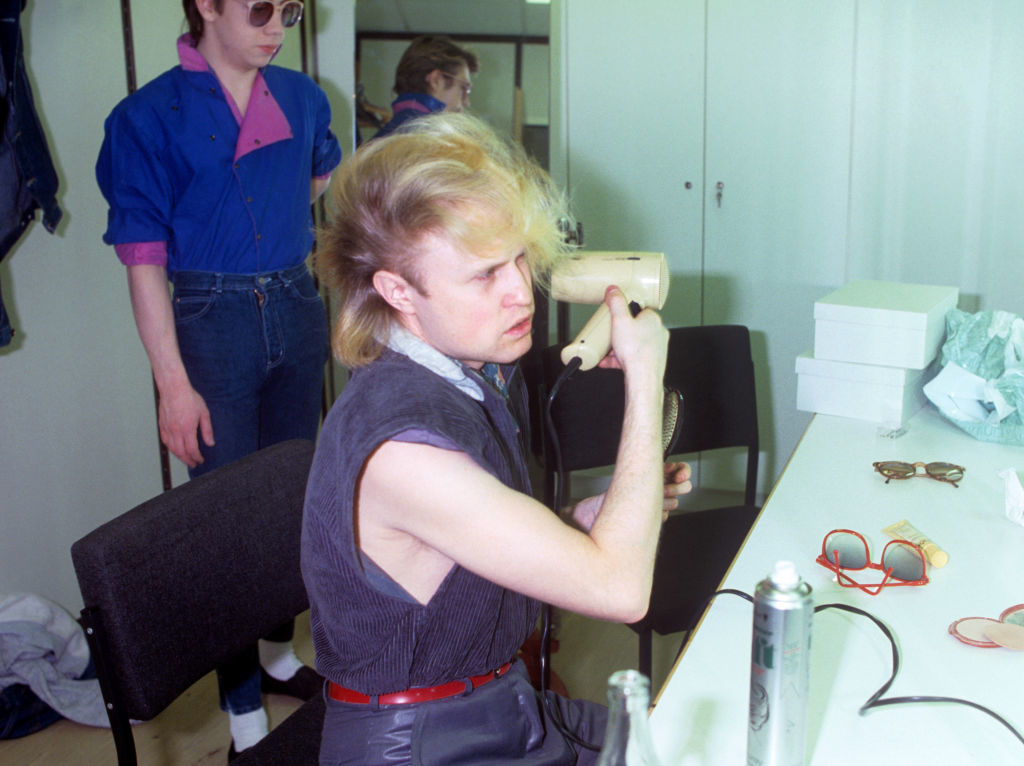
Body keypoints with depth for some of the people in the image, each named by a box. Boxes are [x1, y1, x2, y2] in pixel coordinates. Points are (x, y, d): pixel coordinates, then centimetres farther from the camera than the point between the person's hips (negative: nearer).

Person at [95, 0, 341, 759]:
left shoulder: (302, 97, 5)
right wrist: (174, 384, -16)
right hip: (212, 322, -5)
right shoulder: (150, 116, -9)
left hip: (296, 307, 5)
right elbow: (143, 260, -12)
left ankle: (279, 652, 35)